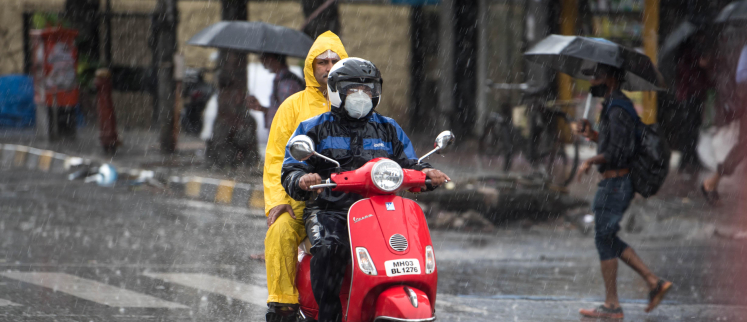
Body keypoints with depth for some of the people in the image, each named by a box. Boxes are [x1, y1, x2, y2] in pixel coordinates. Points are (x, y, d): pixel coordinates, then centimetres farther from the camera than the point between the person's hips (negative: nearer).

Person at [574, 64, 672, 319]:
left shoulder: (618, 110, -18)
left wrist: (590, 161, -13)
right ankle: (654, 282, 12)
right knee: (608, 239, 15)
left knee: (604, 240, -4)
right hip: (618, 182, 10)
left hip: (615, 183, -10)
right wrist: (591, 134, 10)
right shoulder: (614, 105, 15)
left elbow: (617, 152, -24)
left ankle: (612, 306, 0)